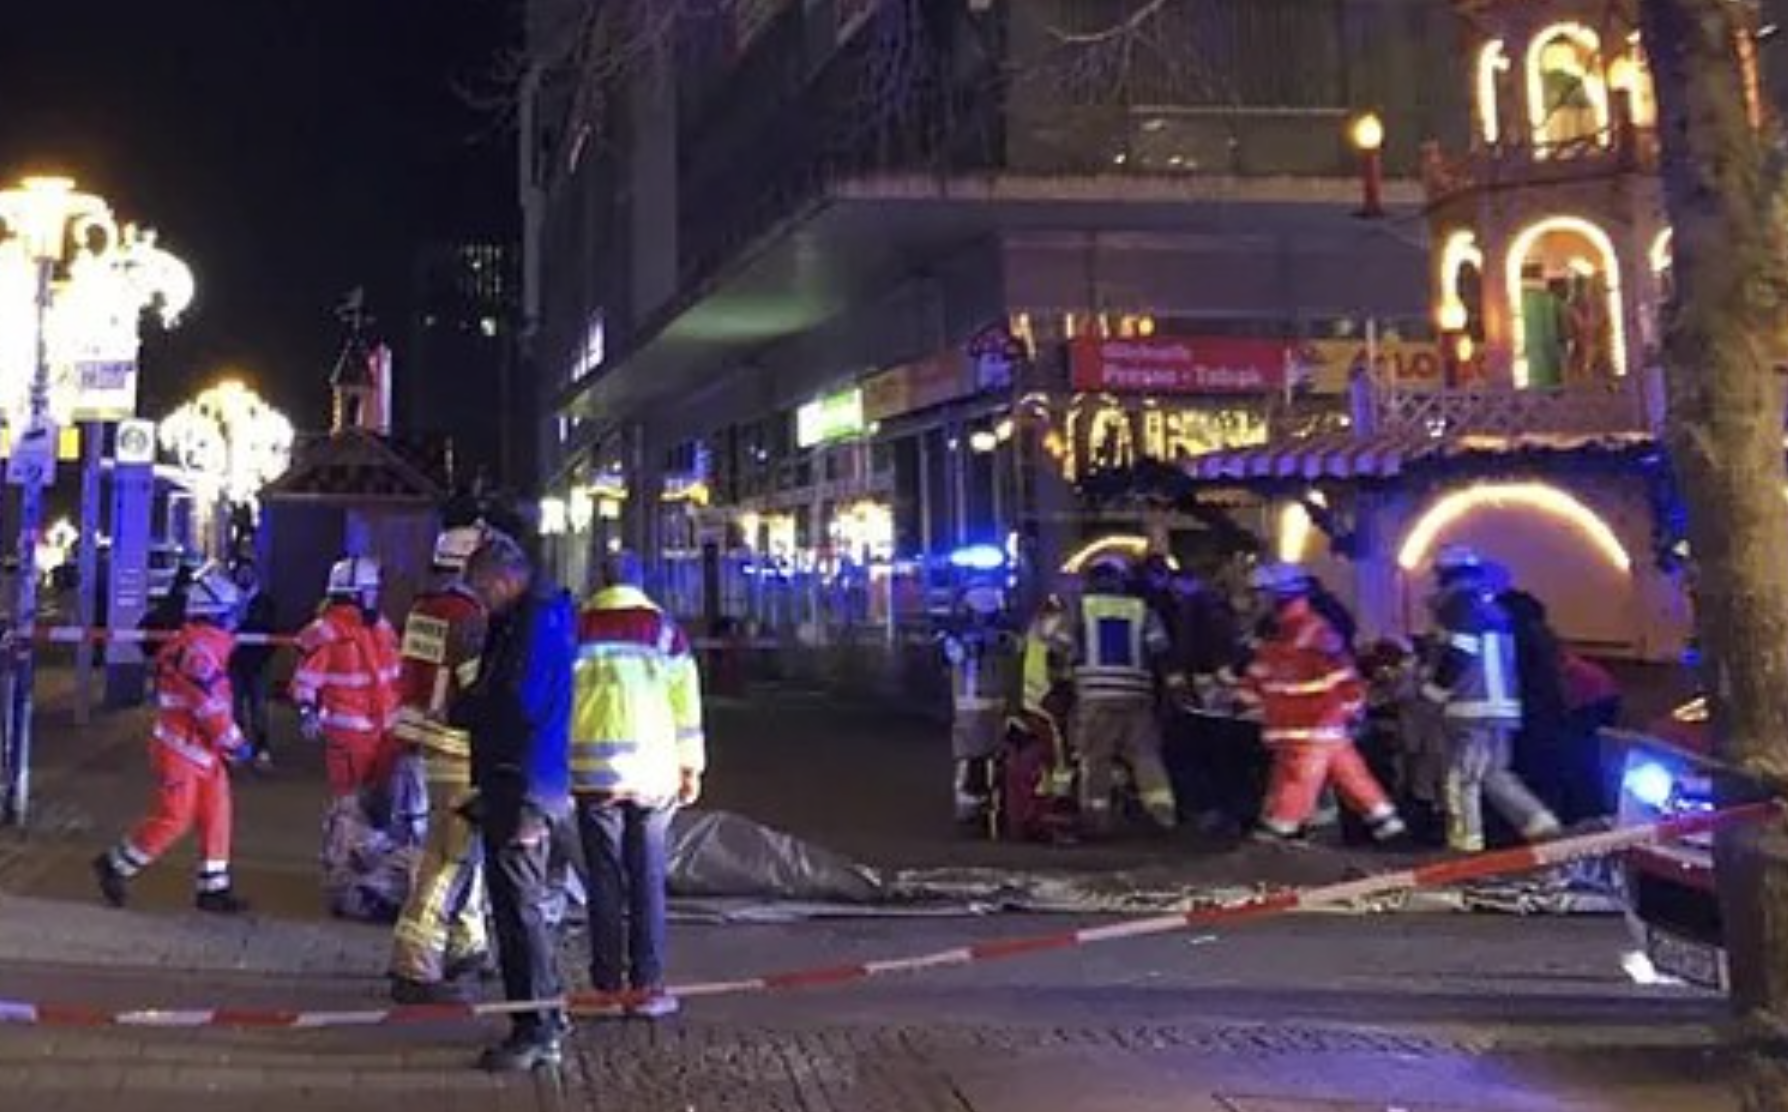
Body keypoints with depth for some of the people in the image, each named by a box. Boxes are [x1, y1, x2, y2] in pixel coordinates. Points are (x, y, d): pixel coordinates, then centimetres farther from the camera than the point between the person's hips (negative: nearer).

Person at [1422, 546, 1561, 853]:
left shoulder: (1459, 605, -7)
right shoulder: (1494, 607, 20)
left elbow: (1456, 657, -16)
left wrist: (1433, 690, -4)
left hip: (1472, 707, -8)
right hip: (1504, 706, 9)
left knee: (1462, 777, -2)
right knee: (1496, 774, 17)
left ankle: (1465, 843, -1)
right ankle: (1540, 822, 5)